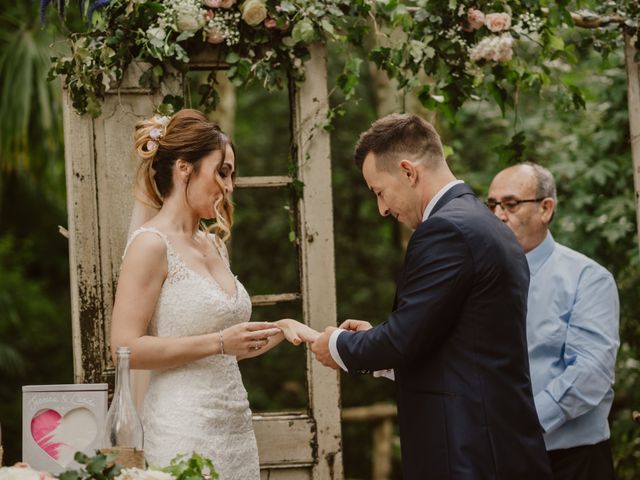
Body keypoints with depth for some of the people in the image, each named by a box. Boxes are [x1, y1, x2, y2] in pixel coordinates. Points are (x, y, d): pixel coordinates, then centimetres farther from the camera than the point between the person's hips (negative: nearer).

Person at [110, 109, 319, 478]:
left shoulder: (214, 246, 14)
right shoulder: (152, 245, -9)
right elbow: (126, 348, -17)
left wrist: (281, 330, 6)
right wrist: (219, 342, -18)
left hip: (235, 427, 8)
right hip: (186, 432, -7)